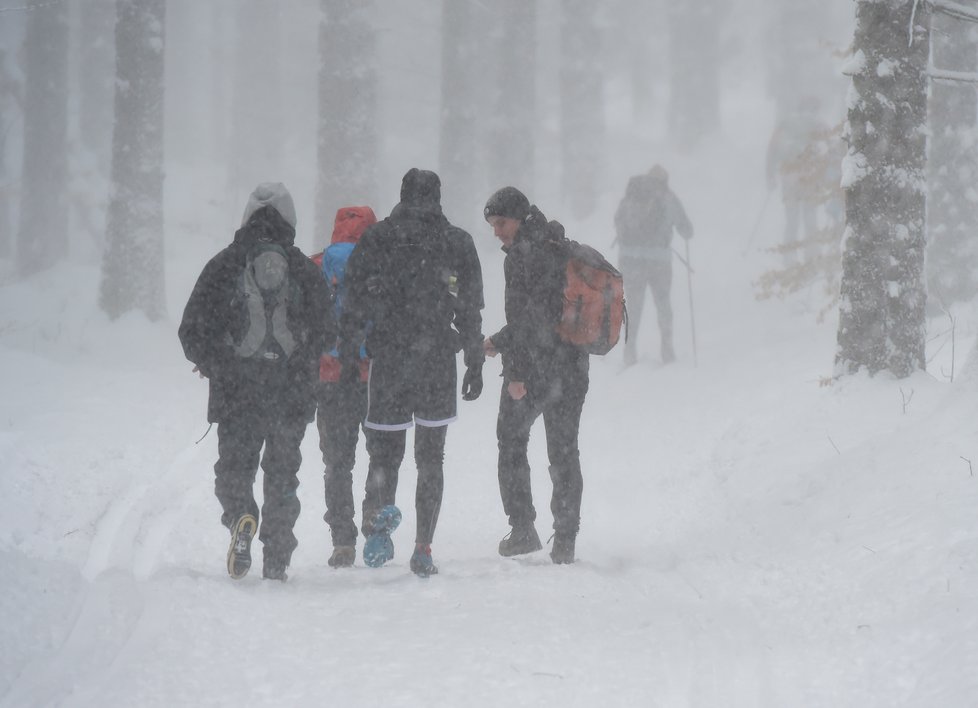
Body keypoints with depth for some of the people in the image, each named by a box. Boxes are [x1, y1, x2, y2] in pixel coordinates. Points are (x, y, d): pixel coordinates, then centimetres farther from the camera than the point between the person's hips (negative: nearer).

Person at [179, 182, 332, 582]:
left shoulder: (223, 266, -2)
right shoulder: (304, 270, 0)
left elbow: (192, 331, -1)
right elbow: (325, 334, 2)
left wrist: (213, 366, 16)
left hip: (235, 392, -1)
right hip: (292, 396, 1)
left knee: (233, 467, 12)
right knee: (282, 474, 12)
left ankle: (240, 517, -19)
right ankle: (276, 561, 8)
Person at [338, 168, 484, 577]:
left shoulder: (374, 240, 0)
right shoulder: (459, 243, 3)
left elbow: (354, 306, -2)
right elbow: (471, 313, 3)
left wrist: (348, 358, 3)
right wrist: (475, 364, 9)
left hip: (388, 362, -1)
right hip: (439, 364, 1)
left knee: (384, 452, 7)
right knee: (431, 457, 10)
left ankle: (377, 517, -21)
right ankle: (423, 549, 5)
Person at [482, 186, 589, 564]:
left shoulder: (522, 254, -12)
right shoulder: (561, 250, 14)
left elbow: (523, 316, -19)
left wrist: (515, 371, -19)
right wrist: (499, 342, 28)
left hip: (533, 368, -7)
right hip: (572, 368, 7)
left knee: (512, 443, 10)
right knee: (564, 452, 12)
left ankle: (523, 529, 6)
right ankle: (566, 540, 9)